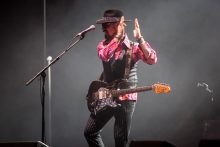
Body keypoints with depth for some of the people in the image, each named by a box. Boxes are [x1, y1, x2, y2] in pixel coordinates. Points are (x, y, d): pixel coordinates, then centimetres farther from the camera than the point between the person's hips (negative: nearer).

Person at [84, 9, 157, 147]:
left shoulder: (133, 47, -7)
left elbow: (152, 59, -24)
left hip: (125, 99, -5)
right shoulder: (104, 44, 6)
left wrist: (139, 38, -29)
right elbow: (104, 55, -18)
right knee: (90, 132, 9)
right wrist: (118, 34, -22)